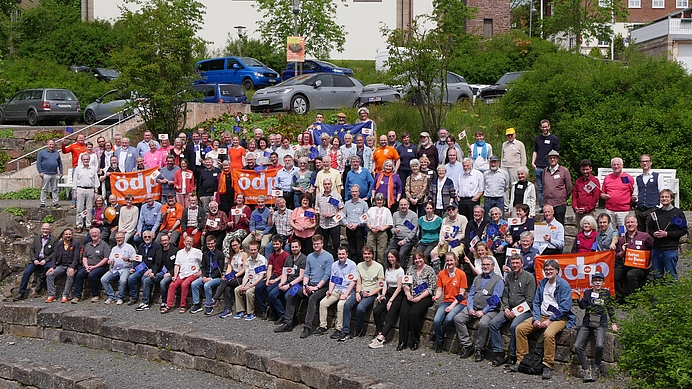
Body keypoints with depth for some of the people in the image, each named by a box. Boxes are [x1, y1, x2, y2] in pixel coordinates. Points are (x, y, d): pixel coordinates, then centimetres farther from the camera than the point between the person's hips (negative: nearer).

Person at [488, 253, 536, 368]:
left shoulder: (529, 277, -5)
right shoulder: (508, 276, 14)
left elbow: (529, 300, -9)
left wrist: (515, 312, -13)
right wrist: (506, 308, -1)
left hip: (523, 310, -6)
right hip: (509, 309, 6)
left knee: (514, 326, -32)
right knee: (493, 323, -14)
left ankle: (513, 356, -18)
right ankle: (499, 353, -11)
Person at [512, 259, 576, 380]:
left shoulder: (564, 285, -7)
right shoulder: (542, 283, 14)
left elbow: (565, 307, -13)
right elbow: (536, 302, 14)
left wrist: (550, 321, -18)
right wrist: (536, 319, -4)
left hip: (558, 318, -7)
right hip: (541, 316, 7)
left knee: (548, 334, -36)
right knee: (520, 328, -9)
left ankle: (548, 366, -25)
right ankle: (521, 360, -4)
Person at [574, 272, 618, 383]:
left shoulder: (606, 293, 11)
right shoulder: (587, 292, 10)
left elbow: (610, 309, 19)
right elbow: (583, 306, -4)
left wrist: (613, 323, 17)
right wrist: (580, 297, -22)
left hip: (600, 324, -1)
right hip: (587, 323, 2)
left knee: (599, 345, -27)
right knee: (578, 346, -18)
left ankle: (596, 368, -5)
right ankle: (586, 369, -5)